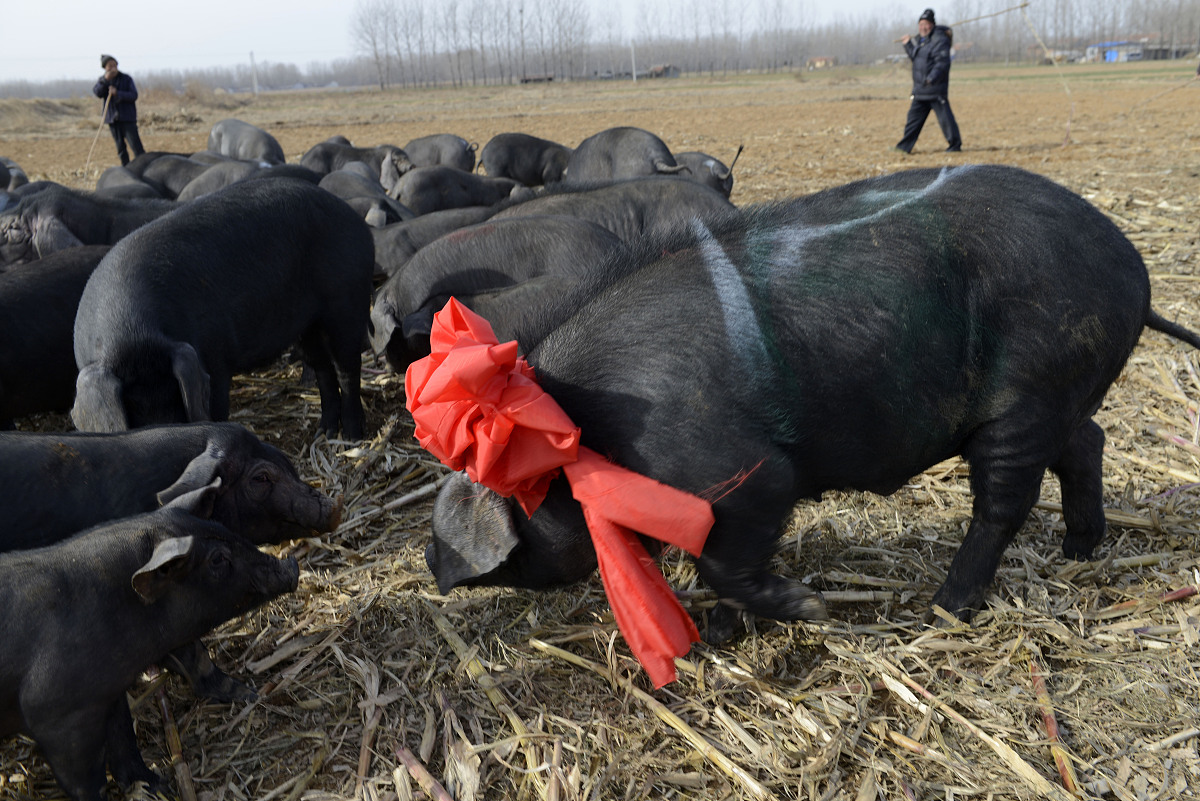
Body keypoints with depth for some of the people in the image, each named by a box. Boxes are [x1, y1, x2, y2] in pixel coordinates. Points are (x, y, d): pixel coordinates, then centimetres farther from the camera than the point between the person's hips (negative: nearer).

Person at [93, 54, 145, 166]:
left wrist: (118, 93, -22)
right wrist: (105, 80, -19)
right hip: (112, 119, 4)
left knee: (135, 145, -12)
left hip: (127, 118, -3)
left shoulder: (126, 79, 0)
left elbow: (134, 95, -9)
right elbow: (97, 92, -7)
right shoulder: (103, 80, 9)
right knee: (120, 148, 7)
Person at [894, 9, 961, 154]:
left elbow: (942, 62, -22)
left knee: (945, 117, -4)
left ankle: (955, 145, 5)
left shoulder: (939, 40, -12)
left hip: (936, 89, -9)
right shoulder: (920, 40, 17)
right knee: (914, 117, 9)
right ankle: (905, 146, 13)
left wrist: (932, 78, -33)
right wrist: (908, 44, 31)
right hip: (919, 90, 9)